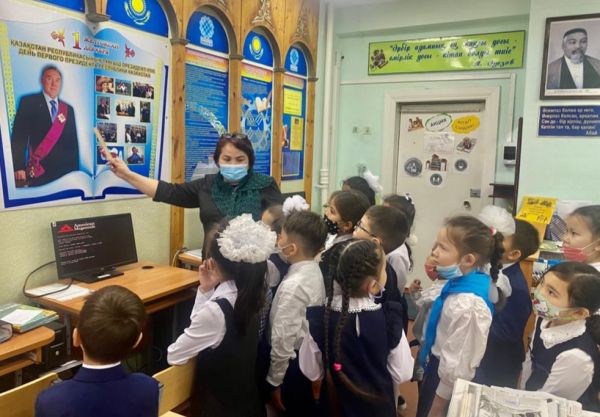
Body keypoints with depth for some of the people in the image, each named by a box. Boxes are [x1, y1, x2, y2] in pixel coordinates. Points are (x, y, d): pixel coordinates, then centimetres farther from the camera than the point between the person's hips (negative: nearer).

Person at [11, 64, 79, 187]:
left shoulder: (68, 109, 15)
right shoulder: (29, 102, 4)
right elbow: (19, 136, -2)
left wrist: (75, 170, 9)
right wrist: (19, 167, -11)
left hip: (66, 171, 3)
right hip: (38, 172, -3)